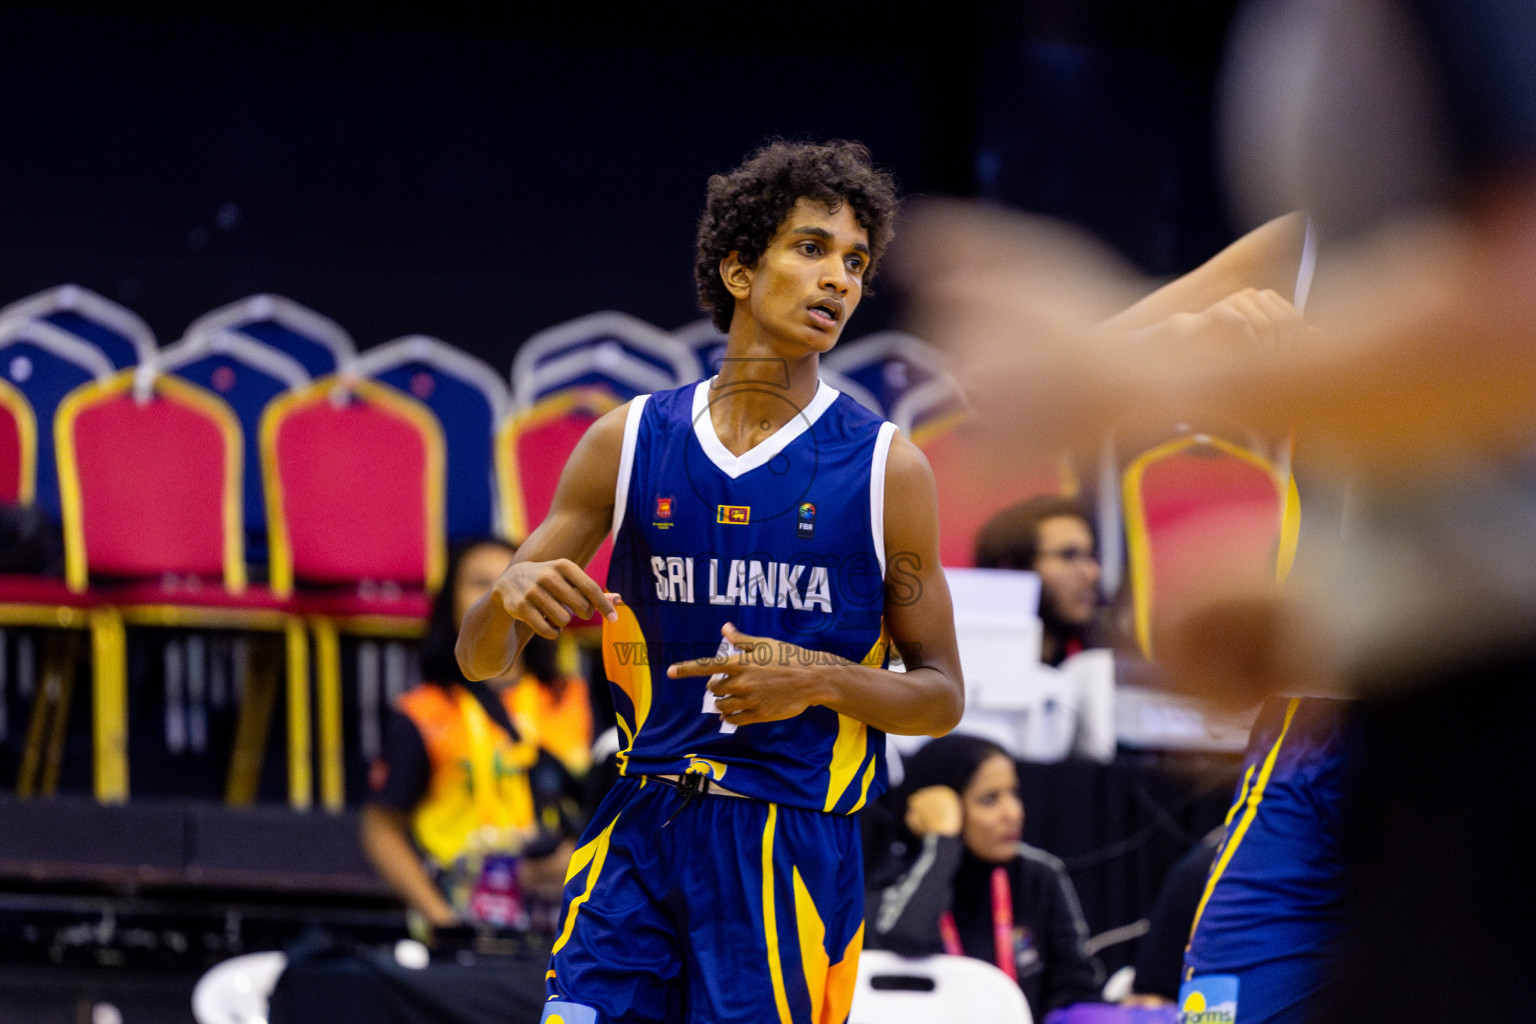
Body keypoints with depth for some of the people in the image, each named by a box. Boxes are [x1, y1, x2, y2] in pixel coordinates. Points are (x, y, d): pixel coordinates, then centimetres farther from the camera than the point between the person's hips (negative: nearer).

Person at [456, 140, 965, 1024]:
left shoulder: (884, 468, 0)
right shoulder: (631, 443, 5)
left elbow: (941, 697, 4)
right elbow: (480, 659, 7)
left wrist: (819, 681, -15)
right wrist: (511, 596, -17)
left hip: (795, 843, -2)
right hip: (640, 826, 2)